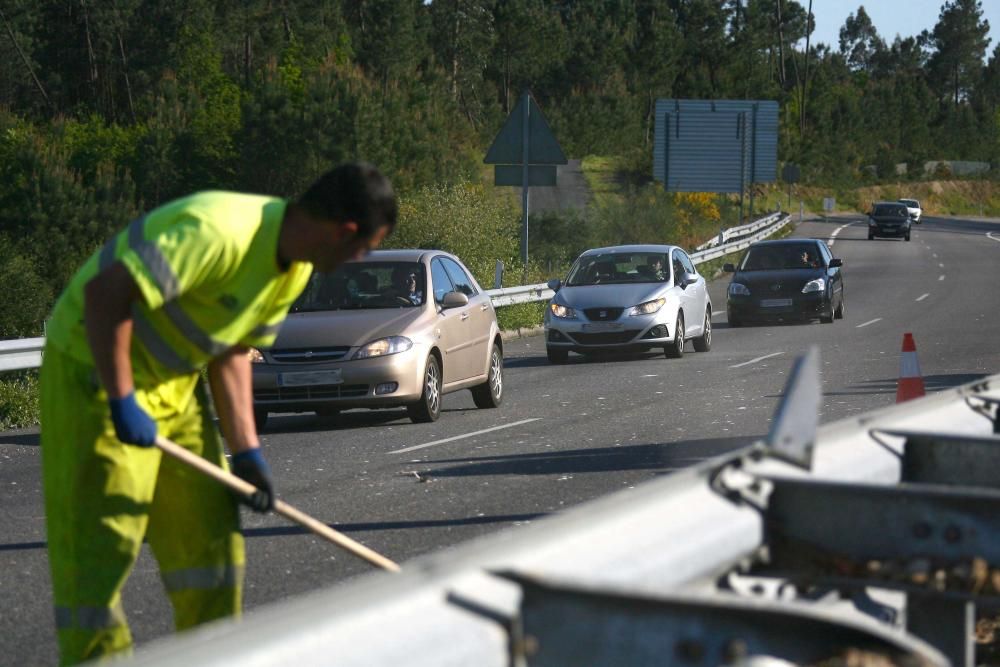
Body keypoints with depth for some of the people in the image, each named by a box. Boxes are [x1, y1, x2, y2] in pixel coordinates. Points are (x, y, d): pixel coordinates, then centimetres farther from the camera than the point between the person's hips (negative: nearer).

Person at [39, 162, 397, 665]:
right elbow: (105, 293, -33)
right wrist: (123, 401, -30)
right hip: (95, 364, -9)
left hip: (173, 378, 9)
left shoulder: (295, 268, 0)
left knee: (208, 525, 10)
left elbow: (230, 354, 7)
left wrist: (246, 452, 1)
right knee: (99, 539, -10)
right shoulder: (218, 234, -32)